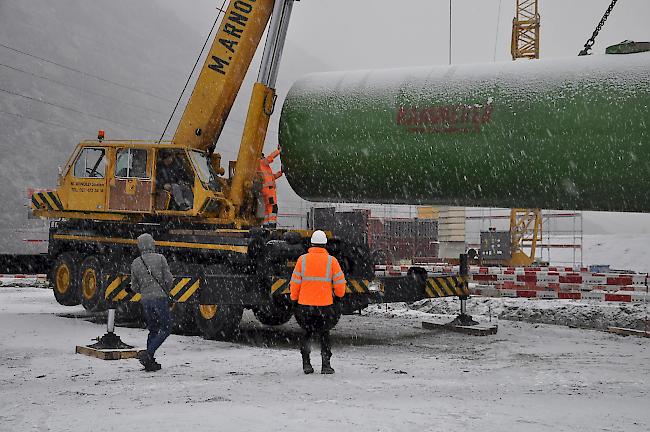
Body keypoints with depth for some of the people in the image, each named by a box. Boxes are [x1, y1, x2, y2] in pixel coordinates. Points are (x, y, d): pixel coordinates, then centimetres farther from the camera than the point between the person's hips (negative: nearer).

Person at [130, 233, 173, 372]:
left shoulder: (135, 263, 7)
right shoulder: (160, 258, -3)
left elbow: (134, 287, 10)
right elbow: (169, 279, -6)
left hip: (145, 300, 5)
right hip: (160, 298, -4)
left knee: (153, 330, 16)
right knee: (166, 328, 4)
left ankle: (150, 362, 12)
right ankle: (148, 353, -13)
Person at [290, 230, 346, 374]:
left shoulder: (302, 259, -2)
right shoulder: (331, 261, -4)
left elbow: (295, 283, 1)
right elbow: (339, 282, -1)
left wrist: (294, 300, 13)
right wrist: (339, 295, 18)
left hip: (305, 304, 1)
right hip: (325, 306, -1)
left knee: (307, 332, 20)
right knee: (324, 334, 16)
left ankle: (306, 364, 12)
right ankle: (326, 365, 9)